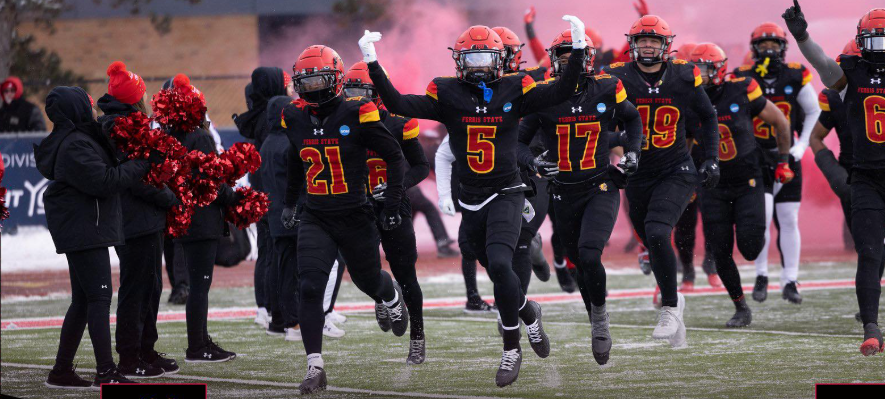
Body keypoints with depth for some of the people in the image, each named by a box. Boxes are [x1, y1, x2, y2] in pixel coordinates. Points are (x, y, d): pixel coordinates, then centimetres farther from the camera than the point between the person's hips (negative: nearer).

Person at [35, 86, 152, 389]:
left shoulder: (80, 140, 17)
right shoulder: (76, 146, -17)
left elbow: (102, 172, 16)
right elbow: (103, 181, -22)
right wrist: (142, 165, -17)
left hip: (79, 230, 11)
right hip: (84, 230, -11)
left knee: (83, 300, 13)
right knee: (100, 296, -11)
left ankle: (62, 371, 16)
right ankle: (106, 373, -13)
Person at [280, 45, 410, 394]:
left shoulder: (356, 114, -13)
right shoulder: (295, 118, 1)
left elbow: (394, 157, -4)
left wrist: (392, 203, -8)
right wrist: (290, 202, 28)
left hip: (355, 217, -2)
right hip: (315, 218, 2)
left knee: (368, 279, 18)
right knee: (309, 287, -15)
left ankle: (392, 297, 57)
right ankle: (315, 368, -14)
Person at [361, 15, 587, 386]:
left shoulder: (514, 90, -1)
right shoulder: (447, 93, 0)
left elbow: (561, 91, -5)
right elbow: (399, 104, -9)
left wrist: (578, 49, -14)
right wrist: (373, 66, -16)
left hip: (506, 193, -3)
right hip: (471, 200, 3)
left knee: (500, 264, -22)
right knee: (498, 273, 10)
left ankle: (511, 349, -9)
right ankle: (529, 314, 42)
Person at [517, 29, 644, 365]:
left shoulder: (606, 90, -5)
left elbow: (632, 119, 16)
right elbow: (518, 141, 1)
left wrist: (632, 151, 3)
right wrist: (534, 162, -18)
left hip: (601, 188, -2)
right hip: (564, 194, 2)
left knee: (589, 254, -23)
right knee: (582, 266, 11)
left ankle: (600, 315, 0)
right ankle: (600, 329, 31)